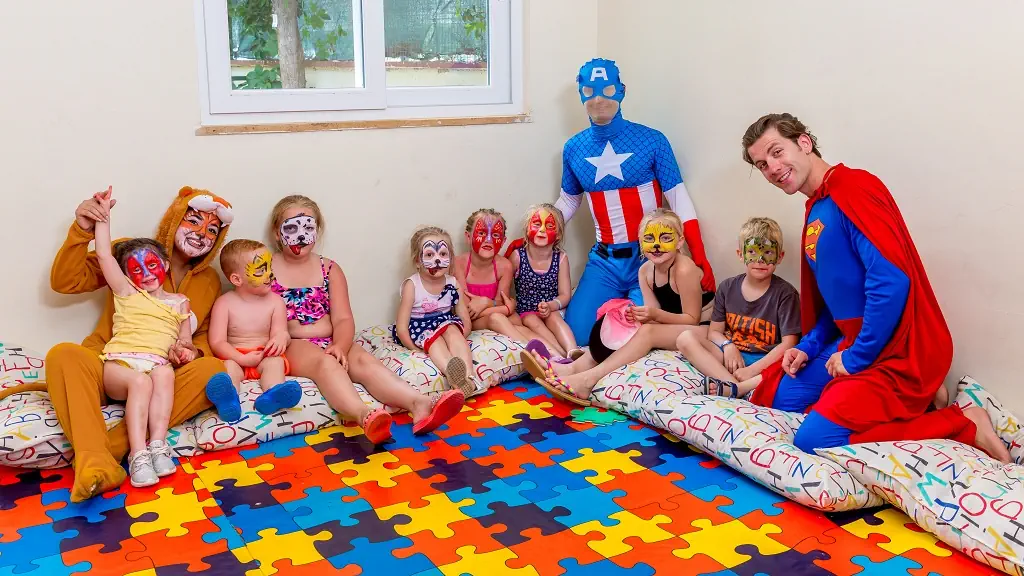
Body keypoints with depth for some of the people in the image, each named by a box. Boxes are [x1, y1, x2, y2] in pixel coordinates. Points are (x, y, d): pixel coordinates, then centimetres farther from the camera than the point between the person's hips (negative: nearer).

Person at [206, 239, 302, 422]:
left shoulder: (275, 302, 4)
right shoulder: (224, 303, -2)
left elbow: (280, 332, -2)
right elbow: (217, 342, -7)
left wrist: (281, 337, -30)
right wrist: (242, 359, -23)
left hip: (265, 356, 1)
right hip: (235, 357, -1)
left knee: (275, 362, -29)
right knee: (229, 366, -32)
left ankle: (272, 396, -62)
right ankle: (228, 398, -65)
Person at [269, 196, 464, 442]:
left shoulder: (329, 270, 11)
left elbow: (343, 319, 2)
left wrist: (339, 346, -20)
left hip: (330, 343, 4)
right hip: (291, 346, -3)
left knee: (364, 360, -26)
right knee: (325, 362, -35)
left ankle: (419, 404, -52)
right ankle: (365, 416, -65)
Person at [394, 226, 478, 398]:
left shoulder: (453, 283, -4)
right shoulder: (411, 285, -15)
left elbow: (466, 322, 1)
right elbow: (401, 328, -15)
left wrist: (458, 343, -15)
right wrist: (416, 350, -22)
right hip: (418, 326, -3)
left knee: (452, 330, -30)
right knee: (434, 339, -34)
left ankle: (468, 377, -47)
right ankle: (452, 375, -61)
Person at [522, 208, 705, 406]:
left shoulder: (684, 269, -21)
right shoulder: (645, 270, 2)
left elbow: (693, 319, -18)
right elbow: (656, 316, -4)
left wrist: (656, 315, -31)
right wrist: (642, 316, -27)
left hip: (696, 333, -8)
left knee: (648, 331, -29)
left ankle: (588, 379, -38)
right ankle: (574, 368, -27)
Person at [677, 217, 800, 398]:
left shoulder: (785, 293, -4)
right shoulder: (727, 288, 8)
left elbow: (788, 343, -10)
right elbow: (715, 331, 11)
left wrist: (751, 370, -20)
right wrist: (727, 345, -14)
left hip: (766, 361, -4)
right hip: (732, 356, 4)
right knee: (686, 338, -18)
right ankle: (736, 387, -33)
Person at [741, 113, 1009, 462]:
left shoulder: (854, 188, -17)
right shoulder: (815, 213, 13)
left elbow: (891, 281, -25)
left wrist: (857, 357, -17)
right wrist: (808, 347, 7)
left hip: (900, 354, -10)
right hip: (855, 344, 10)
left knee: (814, 439, -19)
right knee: (776, 396, 12)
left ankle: (964, 425, -8)